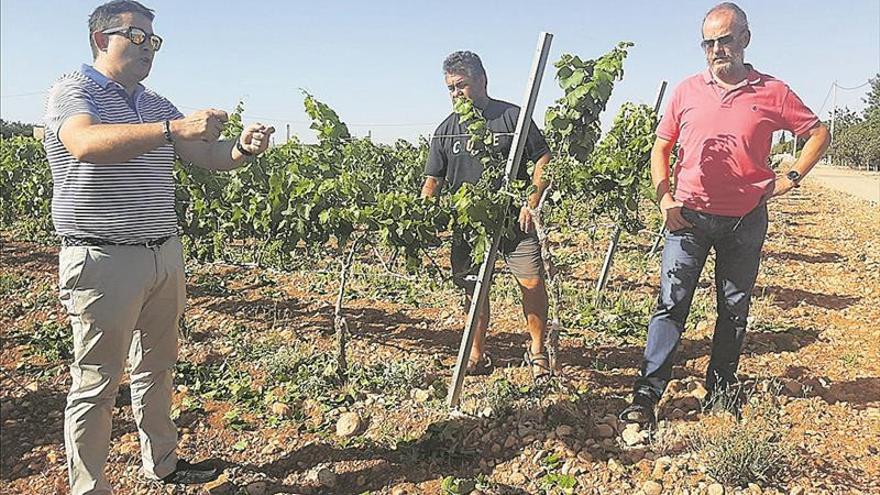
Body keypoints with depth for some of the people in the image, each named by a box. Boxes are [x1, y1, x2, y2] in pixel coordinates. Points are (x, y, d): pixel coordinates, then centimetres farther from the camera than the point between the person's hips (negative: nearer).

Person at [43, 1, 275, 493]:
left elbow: (208, 155, 7)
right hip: (103, 262, -7)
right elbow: (85, 143, -28)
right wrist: (175, 128, -39)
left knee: (156, 367, 17)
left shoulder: (158, 106, 14)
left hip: (165, 255, 7)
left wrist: (243, 147, -15)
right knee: (97, 382, 3)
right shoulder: (74, 91, -6)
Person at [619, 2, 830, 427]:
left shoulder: (772, 93, 3)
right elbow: (661, 147, 9)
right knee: (671, 303, -7)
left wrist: (791, 178, 2)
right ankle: (646, 396, -5)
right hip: (688, 216, 0)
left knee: (734, 309, 11)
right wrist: (664, 198, -3)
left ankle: (721, 391, 26)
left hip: (746, 221, 1)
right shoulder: (687, 91, 5)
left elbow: (818, 133, 14)